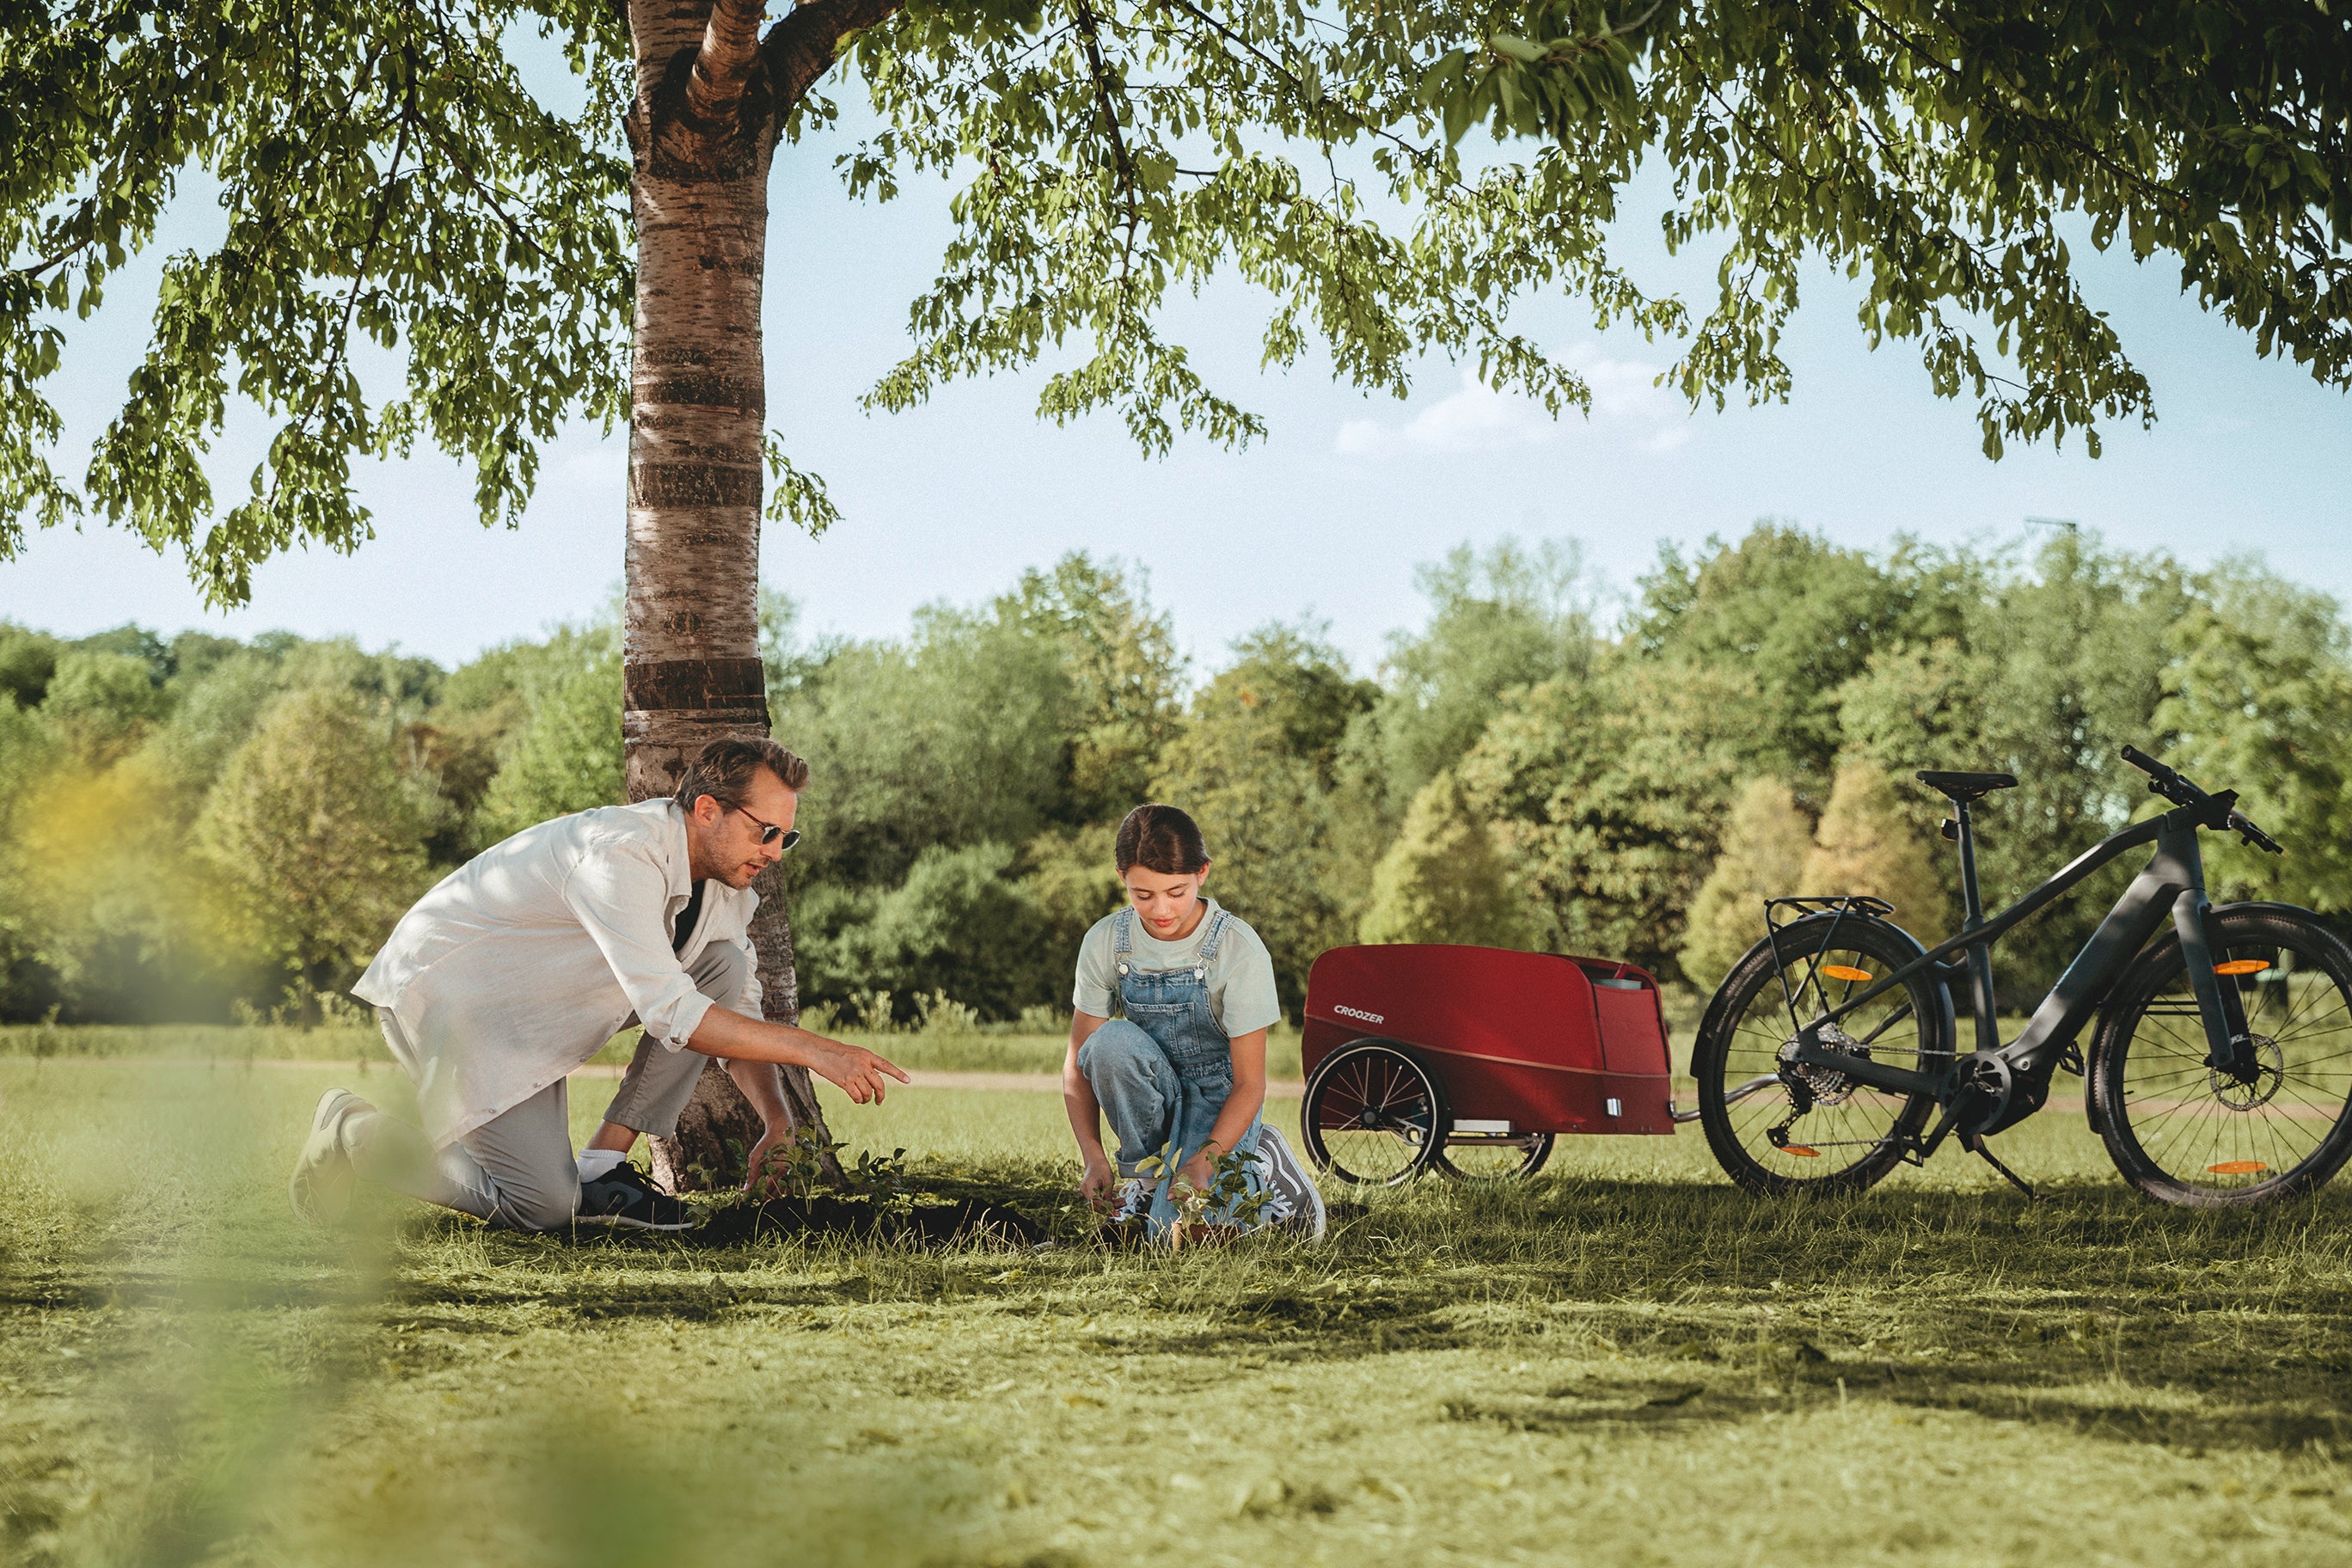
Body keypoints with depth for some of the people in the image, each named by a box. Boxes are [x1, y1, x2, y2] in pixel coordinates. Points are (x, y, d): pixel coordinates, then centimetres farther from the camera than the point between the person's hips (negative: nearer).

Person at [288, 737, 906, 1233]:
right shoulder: (622, 855, -29)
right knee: (542, 1206, -19)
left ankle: (604, 1166, -5)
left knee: (726, 964, -7)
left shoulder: (725, 875, -1)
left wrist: (778, 1118, -8)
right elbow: (669, 1012, -35)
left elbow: (739, 1009, 7)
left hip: (534, 999, 9)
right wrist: (814, 1050, -34)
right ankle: (353, 1132, 3)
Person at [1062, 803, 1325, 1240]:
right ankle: (1142, 1168, -8)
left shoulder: (1240, 951, -20)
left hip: (1219, 1094, -3)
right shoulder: (1105, 943, -12)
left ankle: (1261, 1167, 6)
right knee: (1111, 1041, -31)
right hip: (1153, 1093, 3)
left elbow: (1249, 1083, -17)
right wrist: (1094, 1158, -22)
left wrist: (1204, 1162, -31)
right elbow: (1079, 1062, -8)